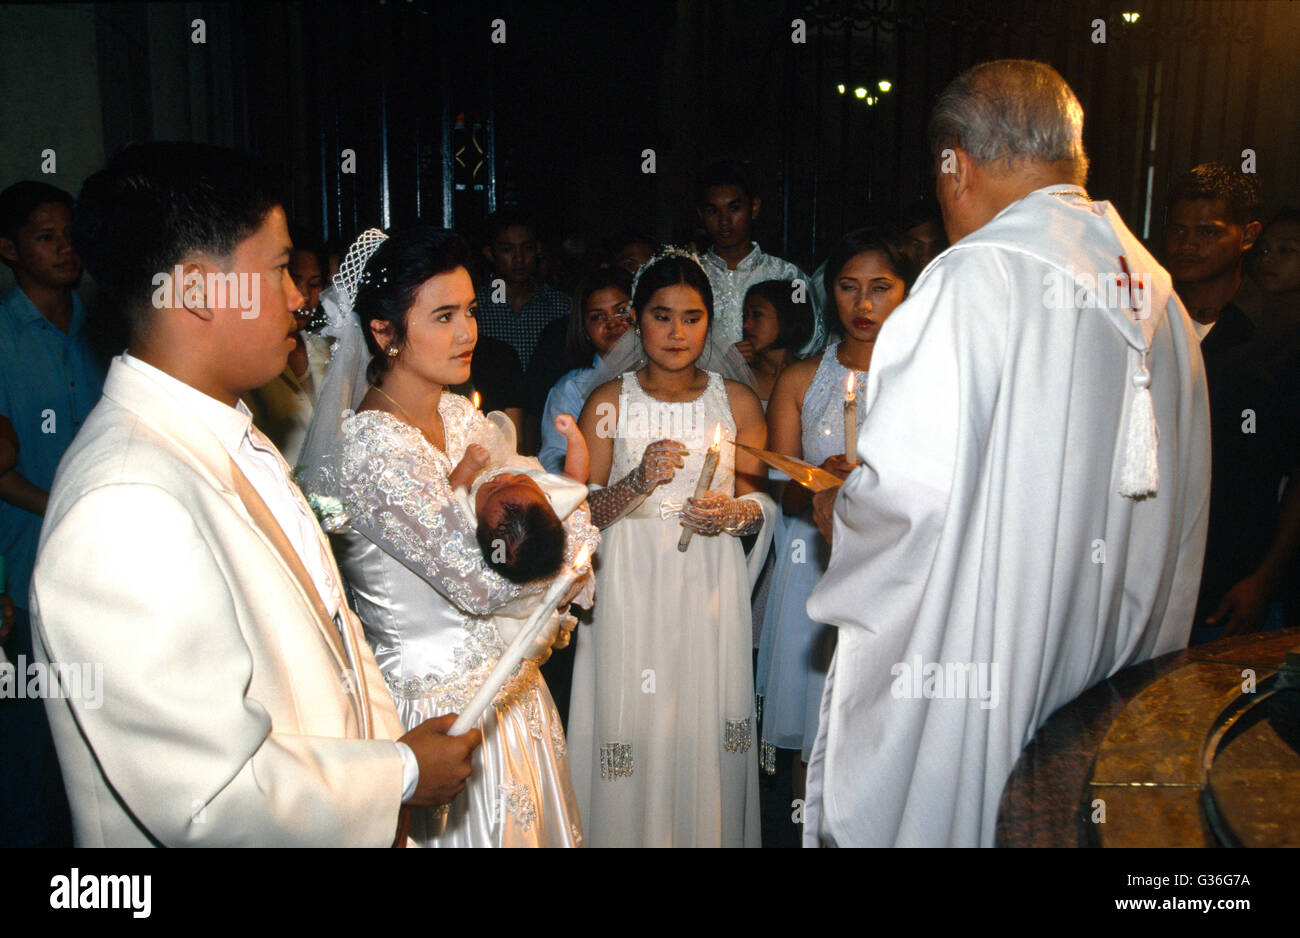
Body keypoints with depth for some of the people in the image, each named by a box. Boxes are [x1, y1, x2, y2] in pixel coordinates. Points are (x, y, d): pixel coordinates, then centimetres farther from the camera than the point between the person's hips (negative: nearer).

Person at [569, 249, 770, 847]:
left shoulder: (737, 402, 5)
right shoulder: (608, 403, 1)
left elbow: (760, 499, 11)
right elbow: (580, 513, -1)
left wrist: (733, 512, -11)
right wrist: (638, 481, -18)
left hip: (710, 589, 1)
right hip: (631, 589, -1)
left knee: (705, 727, 6)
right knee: (633, 722, 2)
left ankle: (710, 835, 28)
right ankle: (630, 833, 24)